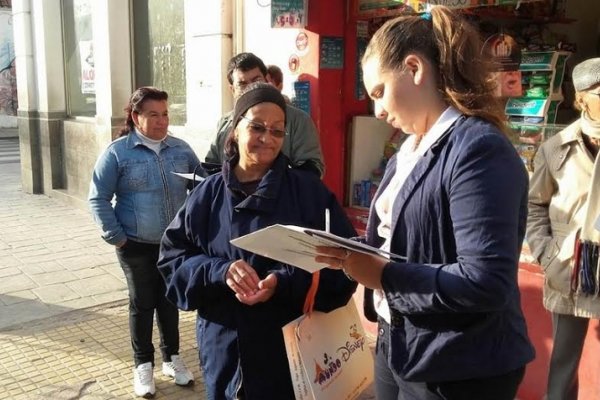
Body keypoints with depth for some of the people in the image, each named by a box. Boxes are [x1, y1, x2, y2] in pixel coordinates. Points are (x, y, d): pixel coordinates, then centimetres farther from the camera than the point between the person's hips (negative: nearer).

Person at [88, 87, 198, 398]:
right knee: (142, 304, 10)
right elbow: (98, 199, -7)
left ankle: (171, 357, 33)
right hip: (136, 245, -3)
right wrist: (115, 237, -11)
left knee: (170, 300, 15)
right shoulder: (117, 152, -9)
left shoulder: (181, 149, 1)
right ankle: (143, 364, 28)